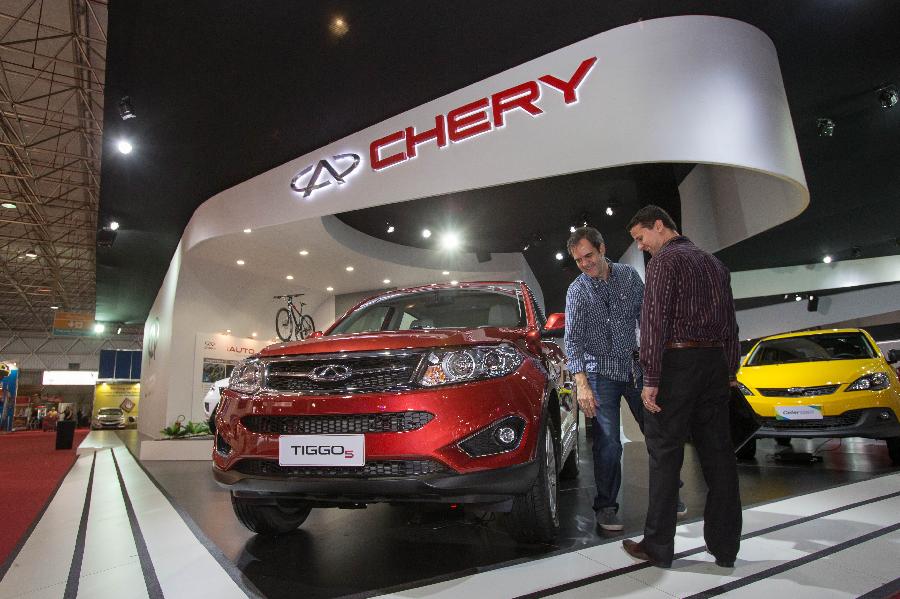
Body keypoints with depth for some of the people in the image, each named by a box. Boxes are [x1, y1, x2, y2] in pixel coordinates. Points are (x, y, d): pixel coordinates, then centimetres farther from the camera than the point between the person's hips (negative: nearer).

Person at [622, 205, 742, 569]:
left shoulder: (665, 259, -6)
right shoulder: (714, 263, 19)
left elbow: (655, 320, -15)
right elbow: (730, 323, 18)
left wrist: (651, 379, -16)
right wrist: (730, 371, 20)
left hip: (677, 362, -7)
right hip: (715, 363, 8)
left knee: (665, 455, -1)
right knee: (717, 453, 10)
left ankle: (658, 548, 8)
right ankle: (725, 548, 19)